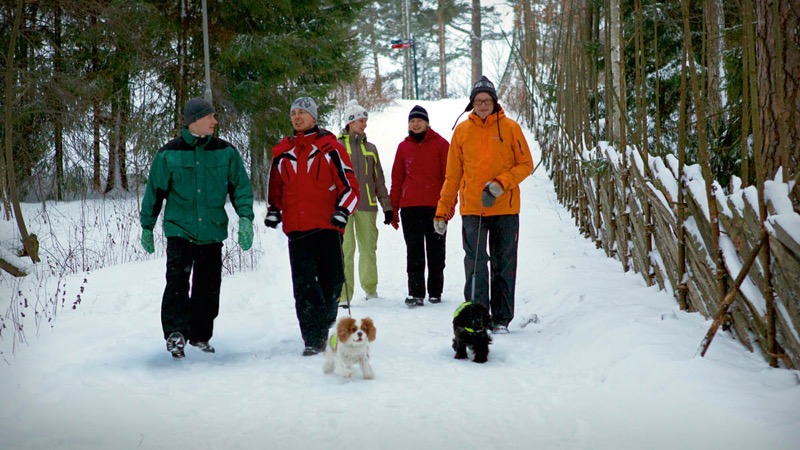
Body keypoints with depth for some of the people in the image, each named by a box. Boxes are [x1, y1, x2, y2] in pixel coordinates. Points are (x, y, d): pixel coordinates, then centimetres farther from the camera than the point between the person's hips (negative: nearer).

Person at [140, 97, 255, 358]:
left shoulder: (226, 152, 4)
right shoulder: (169, 154, -2)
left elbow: (240, 186, 7)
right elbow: (155, 190, 6)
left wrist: (245, 218, -7)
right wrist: (147, 227, 10)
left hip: (212, 231, 3)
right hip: (179, 230, -2)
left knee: (208, 287, 8)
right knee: (177, 281, -17)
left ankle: (200, 335, 21)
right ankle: (175, 332, -16)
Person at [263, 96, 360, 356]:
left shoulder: (330, 148, 3)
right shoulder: (283, 153, 14)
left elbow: (350, 184, 2)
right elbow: (276, 187, 25)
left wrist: (342, 211, -11)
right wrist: (273, 211, 11)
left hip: (327, 227, -2)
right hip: (297, 229, 2)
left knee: (331, 281, 5)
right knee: (303, 286, -6)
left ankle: (325, 322, 29)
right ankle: (313, 339, -5)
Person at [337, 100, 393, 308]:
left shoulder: (370, 148, 16)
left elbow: (379, 179, 18)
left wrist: (387, 205, 14)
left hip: (367, 205, 4)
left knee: (369, 248, 5)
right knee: (346, 248, -8)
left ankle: (370, 289, 19)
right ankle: (343, 294, -6)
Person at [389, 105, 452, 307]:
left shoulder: (440, 144, 2)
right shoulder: (404, 147, 10)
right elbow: (397, 179, 11)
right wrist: (393, 209, 7)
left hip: (435, 207, -2)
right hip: (409, 207, 2)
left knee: (435, 251, 7)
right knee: (414, 252, -1)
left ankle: (435, 292, 16)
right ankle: (416, 293, -1)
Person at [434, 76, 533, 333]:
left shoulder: (510, 128, 1)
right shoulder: (462, 131, 6)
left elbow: (526, 164, 3)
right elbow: (452, 175, 9)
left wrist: (501, 183, -14)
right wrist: (442, 212, 6)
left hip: (505, 208, 0)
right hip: (472, 209, 0)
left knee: (504, 266, 6)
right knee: (475, 264, -7)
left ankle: (501, 319, 15)